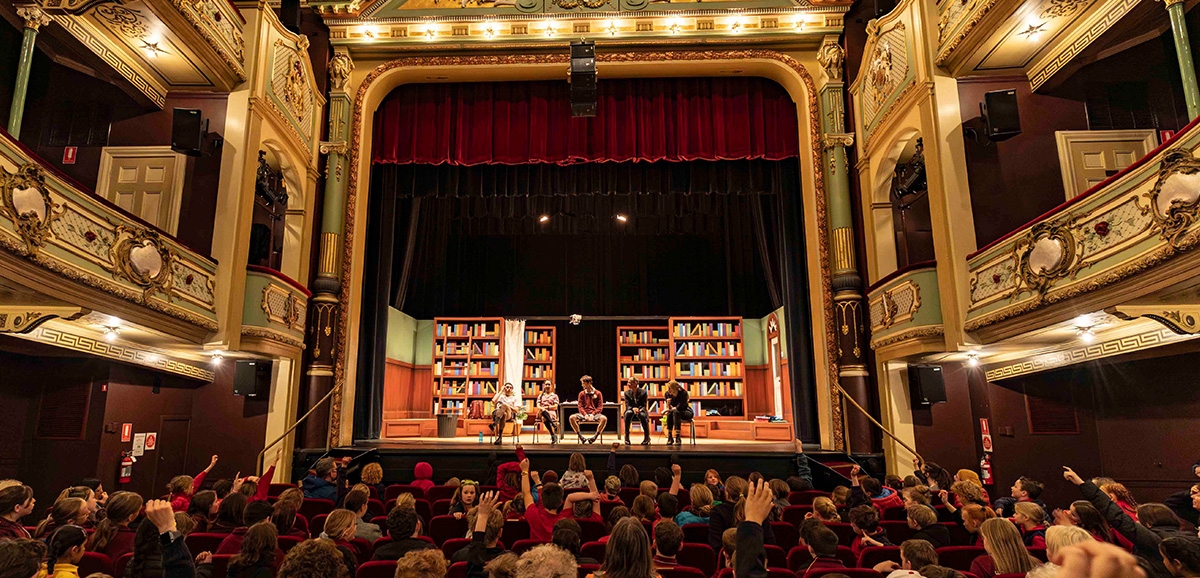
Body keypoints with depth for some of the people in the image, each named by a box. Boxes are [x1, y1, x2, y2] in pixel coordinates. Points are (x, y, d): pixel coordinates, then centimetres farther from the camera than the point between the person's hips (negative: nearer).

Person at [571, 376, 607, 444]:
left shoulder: (598, 393, 5)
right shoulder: (581, 394, 10)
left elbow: (600, 407, 1)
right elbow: (580, 407, 5)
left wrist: (593, 414, -16)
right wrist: (585, 414, -14)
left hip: (595, 414, -2)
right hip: (584, 414, 2)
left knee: (604, 418, -35)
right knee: (572, 417, -28)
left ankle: (594, 437, -25)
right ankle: (581, 437, -21)